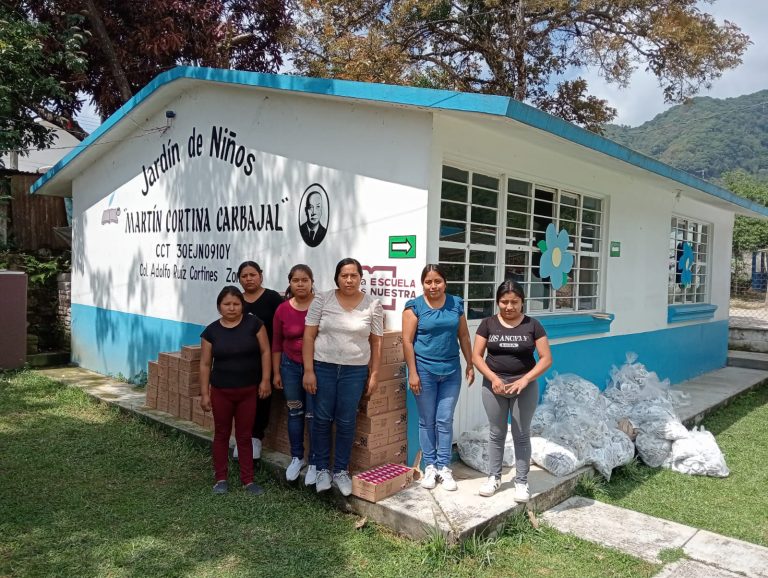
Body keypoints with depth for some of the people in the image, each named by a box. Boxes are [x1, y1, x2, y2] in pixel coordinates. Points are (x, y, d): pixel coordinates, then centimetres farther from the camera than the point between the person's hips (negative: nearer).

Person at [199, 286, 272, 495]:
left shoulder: (254, 324, -6)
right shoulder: (211, 331, -2)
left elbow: (265, 352, -3)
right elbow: (205, 364, 1)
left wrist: (265, 380, -8)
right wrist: (204, 393, 0)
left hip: (248, 391, -1)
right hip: (221, 391, 1)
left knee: (245, 435, 9)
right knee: (221, 434, 12)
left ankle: (248, 479, 19)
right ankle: (221, 478, 25)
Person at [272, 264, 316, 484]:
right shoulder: (282, 309, -2)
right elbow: (276, 343, 7)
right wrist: (276, 372, 7)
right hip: (290, 366, 3)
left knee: (313, 415, 2)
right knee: (294, 413, 14)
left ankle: (315, 463, 16)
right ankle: (296, 458, 30)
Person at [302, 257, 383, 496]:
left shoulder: (373, 305, -1)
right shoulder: (322, 300, -3)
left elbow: (376, 343, 4)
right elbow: (309, 336, -3)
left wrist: (374, 374, 2)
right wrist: (308, 370, -7)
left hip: (355, 371, 0)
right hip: (323, 367, 0)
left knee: (346, 422, 6)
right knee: (322, 419, 8)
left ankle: (341, 470, 23)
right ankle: (322, 469, 25)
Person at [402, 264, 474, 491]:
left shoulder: (456, 304, 5)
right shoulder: (414, 306, -5)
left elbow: (464, 336, 11)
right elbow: (407, 341, -7)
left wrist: (470, 364, 8)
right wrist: (412, 373, -11)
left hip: (451, 371, 2)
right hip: (424, 371, -2)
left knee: (445, 421, 7)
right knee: (427, 421, 8)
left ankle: (444, 467, 18)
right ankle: (430, 466, 22)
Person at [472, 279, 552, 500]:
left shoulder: (532, 325, -4)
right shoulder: (488, 324, -1)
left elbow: (546, 358, -6)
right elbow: (476, 356, -3)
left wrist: (525, 380, -18)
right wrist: (493, 378, -16)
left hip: (525, 386, -1)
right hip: (494, 385, 1)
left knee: (522, 435, 9)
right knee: (496, 433, 12)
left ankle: (521, 481, 23)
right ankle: (494, 477, 27)